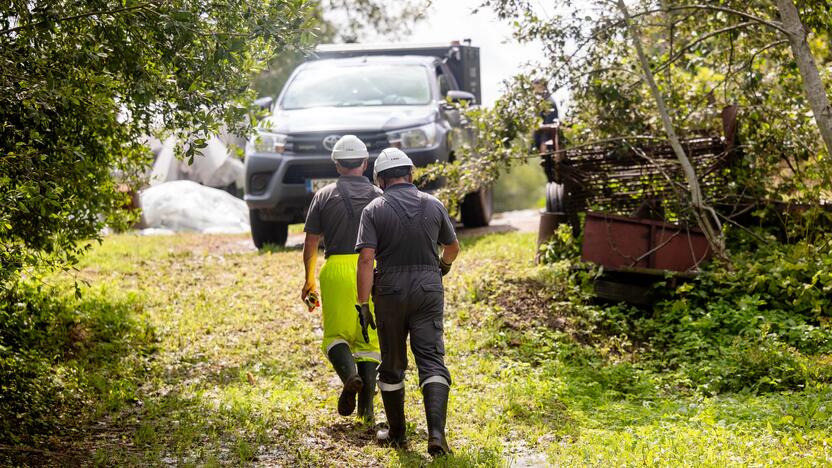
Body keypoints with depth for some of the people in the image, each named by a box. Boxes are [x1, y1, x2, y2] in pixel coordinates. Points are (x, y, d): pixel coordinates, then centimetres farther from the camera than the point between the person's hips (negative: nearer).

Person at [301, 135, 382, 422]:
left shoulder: (324, 196, 6)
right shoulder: (378, 196, 9)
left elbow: (310, 245, 6)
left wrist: (309, 281, 18)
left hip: (336, 270, -1)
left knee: (336, 334, 9)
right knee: (368, 339, 9)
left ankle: (349, 374, -22)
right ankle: (366, 407, 1)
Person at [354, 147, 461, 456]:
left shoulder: (374, 210, -4)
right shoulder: (433, 205, 4)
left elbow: (366, 259, -13)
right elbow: (452, 248, 18)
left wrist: (363, 305, -11)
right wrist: (444, 265, 41)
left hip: (390, 291, -1)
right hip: (428, 289, 1)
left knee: (392, 364, 13)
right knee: (431, 360, -2)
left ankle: (397, 433, 24)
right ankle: (436, 432, -19)